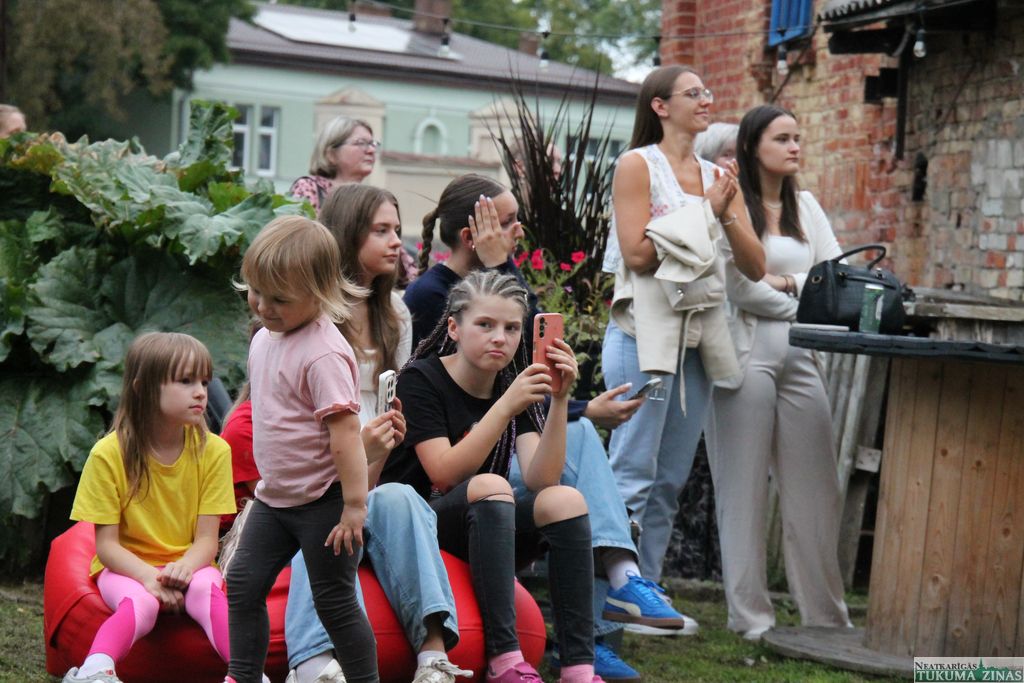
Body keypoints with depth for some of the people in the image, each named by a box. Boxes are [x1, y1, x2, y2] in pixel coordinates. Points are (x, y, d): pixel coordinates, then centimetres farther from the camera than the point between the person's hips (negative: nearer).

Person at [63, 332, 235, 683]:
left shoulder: (213, 451, -6)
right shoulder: (108, 454, -11)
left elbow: (206, 540, -7)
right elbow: (106, 544, -10)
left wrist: (182, 569, -29)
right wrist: (148, 577, -28)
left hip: (187, 564, 1)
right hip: (127, 566, -1)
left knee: (206, 589, -33)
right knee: (140, 604, -34)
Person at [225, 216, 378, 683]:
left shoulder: (322, 354, -22)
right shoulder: (264, 339, 6)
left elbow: (345, 433, -24)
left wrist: (355, 506, -25)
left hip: (321, 501, -9)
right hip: (273, 497, 9)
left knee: (334, 601, 0)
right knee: (243, 585, 9)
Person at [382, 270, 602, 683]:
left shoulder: (517, 387, 5)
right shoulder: (420, 380, -9)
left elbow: (540, 479, -10)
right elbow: (446, 471, -22)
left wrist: (559, 401, -21)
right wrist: (507, 406, -30)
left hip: (485, 534, 5)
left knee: (565, 500, -21)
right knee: (490, 486, -33)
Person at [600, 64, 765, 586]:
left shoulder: (718, 177, 15)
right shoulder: (638, 165, -1)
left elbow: (755, 266, 10)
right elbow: (637, 254, -12)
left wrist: (726, 212, -6)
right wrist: (705, 211, -9)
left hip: (699, 335, 6)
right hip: (646, 331, -6)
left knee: (670, 480, 8)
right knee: (633, 475, -8)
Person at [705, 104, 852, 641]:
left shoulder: (804, 207, 17)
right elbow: (736, 287, -10)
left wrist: (786, 282, -6)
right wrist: (801, 302, 0)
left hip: (799, 358, 6)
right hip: (746, 352, -6)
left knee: (816, 491, 5)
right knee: (745, 490, -1)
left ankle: (826, 616, 12)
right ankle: (750, 617, 5)